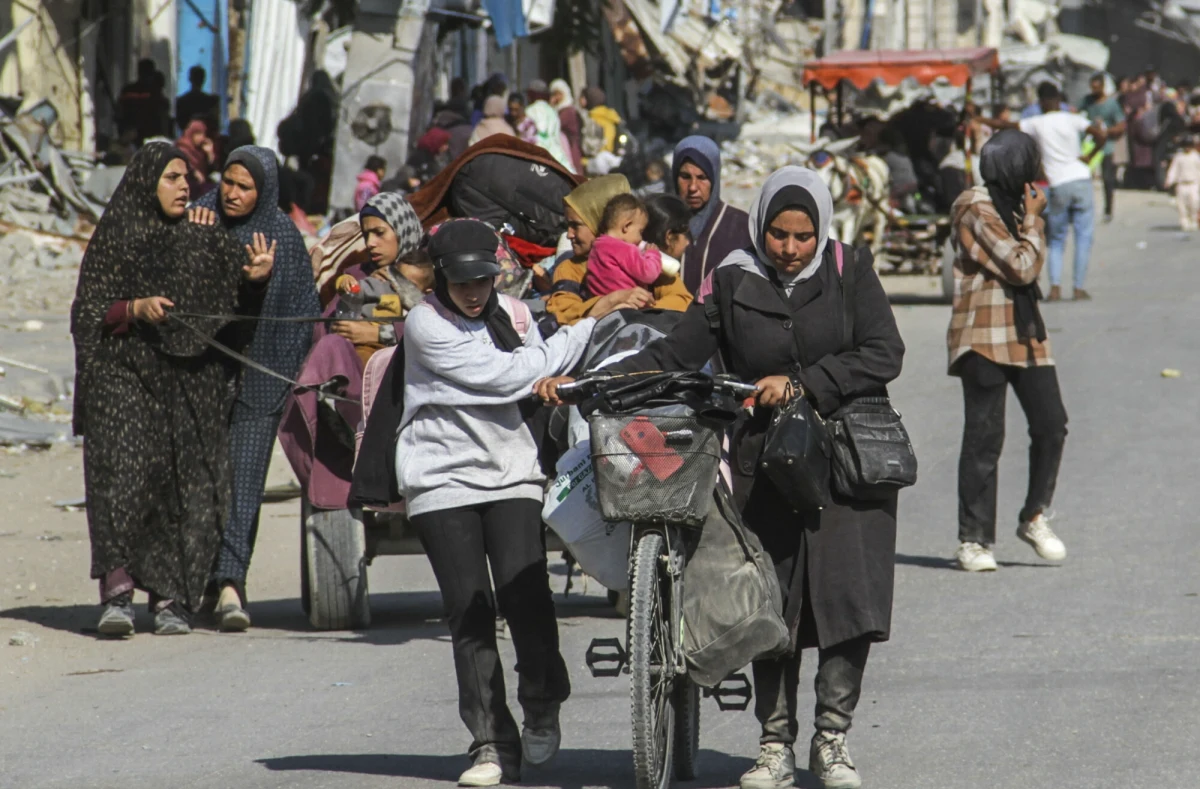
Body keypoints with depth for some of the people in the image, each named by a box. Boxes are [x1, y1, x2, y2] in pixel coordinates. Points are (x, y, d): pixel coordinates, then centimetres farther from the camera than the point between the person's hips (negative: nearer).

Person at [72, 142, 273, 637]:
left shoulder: (201, 241, 14)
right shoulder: (113, 240, 6)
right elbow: (87, 314, 3)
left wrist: (258, 273, -21)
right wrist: (134, 309, -14)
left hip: (190, 380, 3)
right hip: (124, 373, -3)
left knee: (187, 486, -3)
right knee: (124, 470, -19)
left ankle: (170, 597, 3)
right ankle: (117, 589, -21)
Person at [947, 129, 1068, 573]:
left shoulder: (1009, 206, 16)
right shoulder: (977, 210, -12)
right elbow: (1021, 268, -15)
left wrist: (1031, 220, 6)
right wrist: (1032, 220, -5)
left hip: (1025, 333, 8)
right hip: (985, 336, -8)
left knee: (1051, 424, 0)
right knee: (984, 437, -5)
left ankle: (1035, 518, 16)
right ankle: (973, 540, 0)